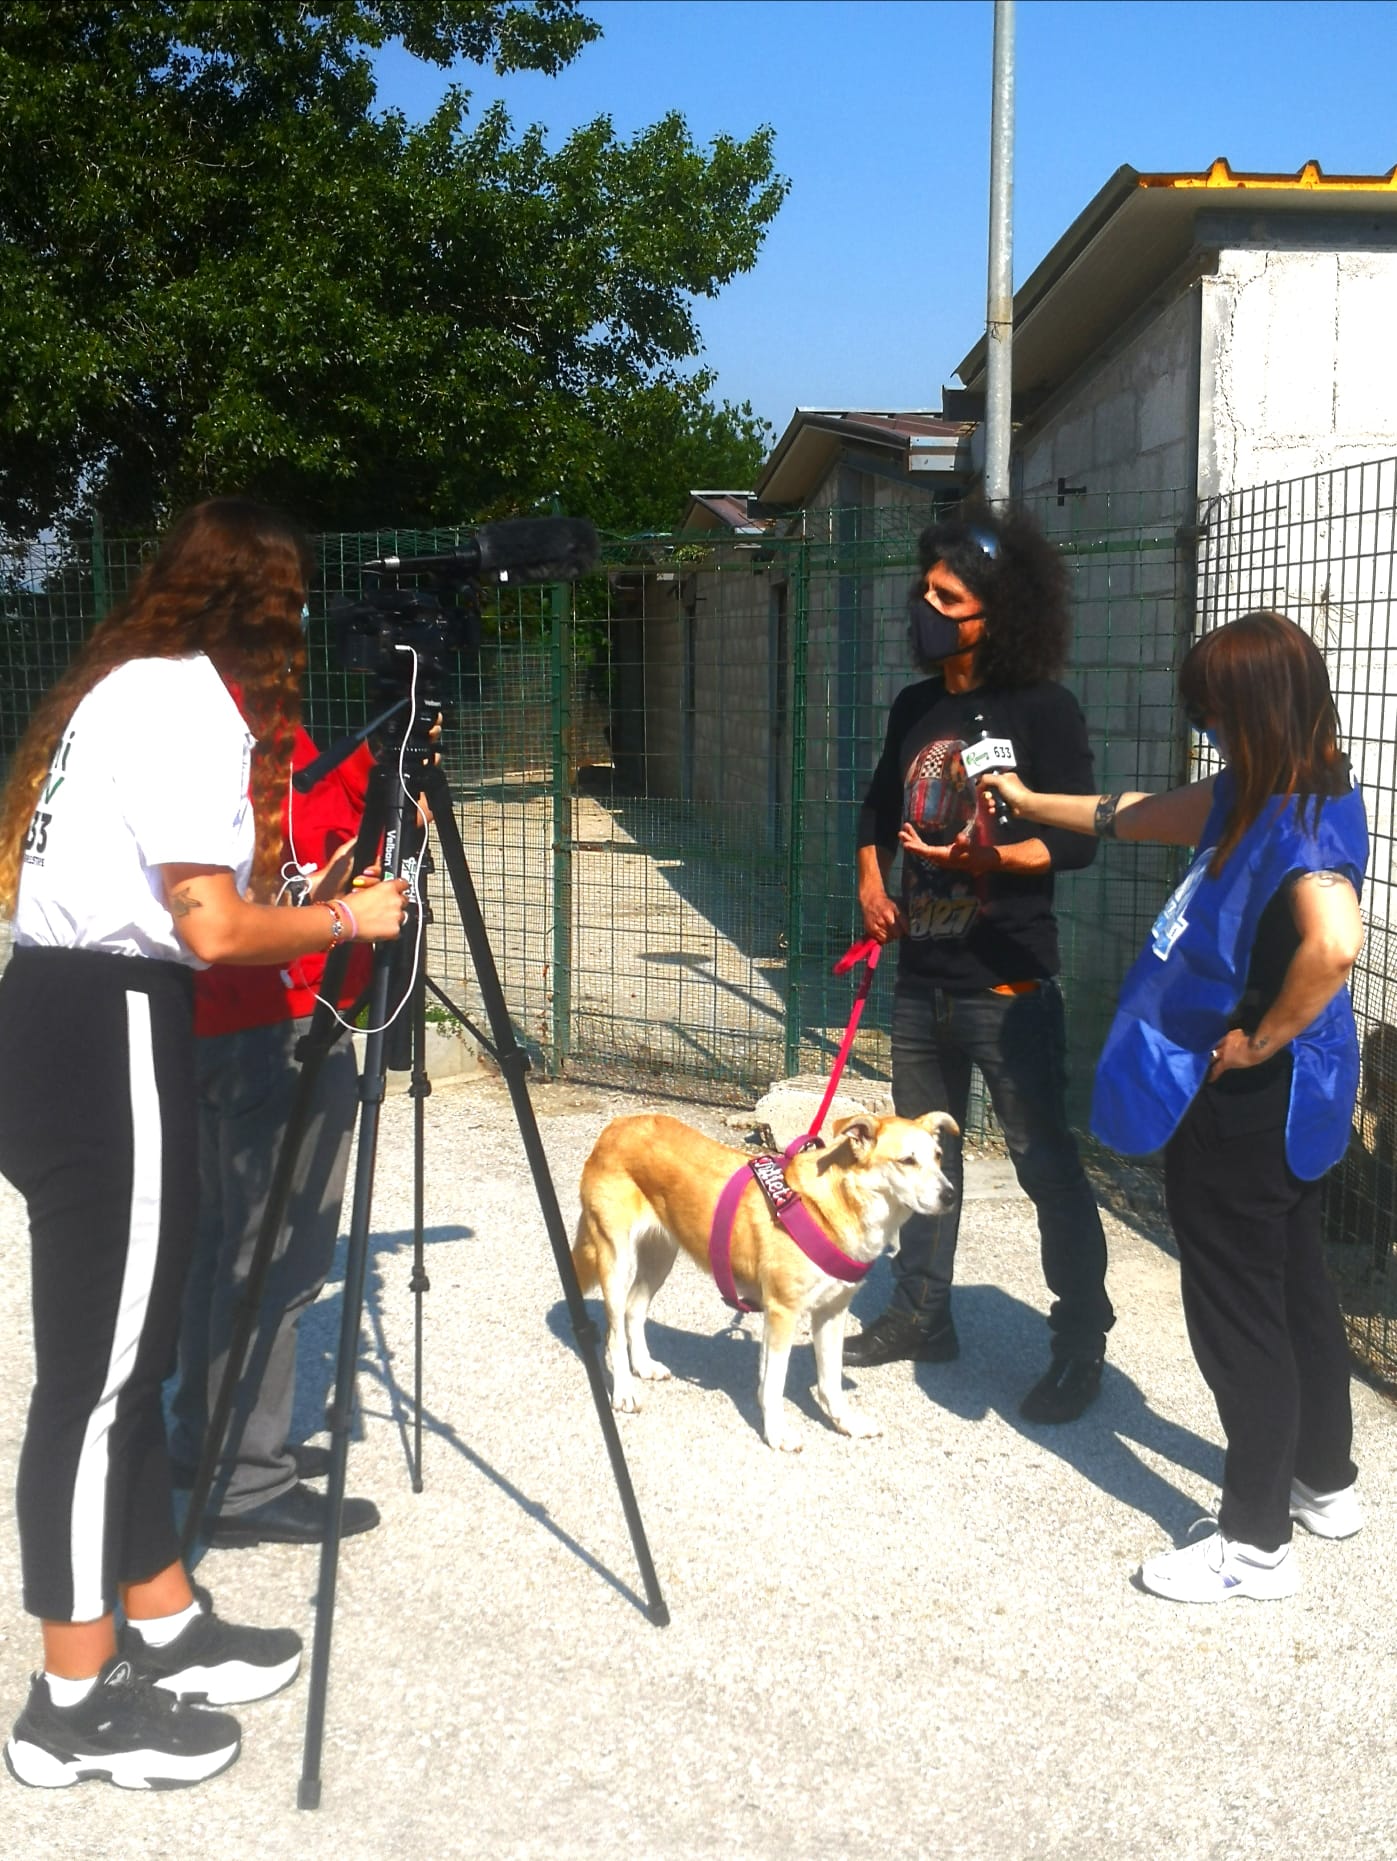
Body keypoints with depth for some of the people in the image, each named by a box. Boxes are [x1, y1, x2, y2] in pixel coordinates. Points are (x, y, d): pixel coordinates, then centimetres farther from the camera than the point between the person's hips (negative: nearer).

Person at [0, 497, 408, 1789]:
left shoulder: (127, 682, 18)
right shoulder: (188, 697, -12)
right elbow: (215, 928, -17)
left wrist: (289, 899, 16)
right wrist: (345, 920, -3)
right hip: (108, 1044, -10)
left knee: (125, 1349, 16)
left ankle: (164, 1629, 29)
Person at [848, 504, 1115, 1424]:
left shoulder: (1043, 710, -9)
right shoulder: (915, 708, 10)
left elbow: (1077, 840, -13)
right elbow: (880, 807, 25)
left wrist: (982, 857, -24)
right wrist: (872, 881, 9)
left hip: (1009, 984, -7)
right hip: (922, 977, 7)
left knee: (1046, 1161, -2)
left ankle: (1082, 1340, 11)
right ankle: (922, 1314, 31)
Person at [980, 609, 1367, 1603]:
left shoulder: (1303, 824, -25)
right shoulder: (1255, 798, 4)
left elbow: (1333, 941, -44)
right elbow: (1141, 815, 20)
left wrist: (1262, 1039, -29)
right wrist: (1032, 802, 27)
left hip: (1244, 1107, -10)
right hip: (1279, 1106, 10)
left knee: (1237, 1309, 2)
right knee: (1294, 1280, 22)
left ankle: (1257, 1542, 16)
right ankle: (1326, 1482, 41)